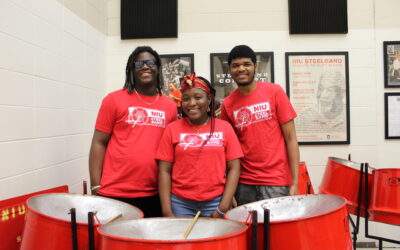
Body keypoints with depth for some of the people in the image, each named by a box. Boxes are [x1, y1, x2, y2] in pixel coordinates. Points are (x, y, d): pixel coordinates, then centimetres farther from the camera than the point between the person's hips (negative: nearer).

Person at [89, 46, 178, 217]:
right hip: (115, 194, -3)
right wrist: (96, 188, -6)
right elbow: (99, 144, -1)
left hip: (155, 196, 3)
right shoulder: (114, 100, -1)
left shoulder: (170, 106, 8)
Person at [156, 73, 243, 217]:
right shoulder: (173, 129, 0)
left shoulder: (225, 128, 1)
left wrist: (223, 208, -8)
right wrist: (167, 211, -7)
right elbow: (164, 171, -1)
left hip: (215, 202, 0)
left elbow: (233, 168, 0)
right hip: (180, 203, 0)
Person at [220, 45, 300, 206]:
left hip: (276, 182, -2)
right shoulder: (227, 105, 3)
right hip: (243, 183, 2)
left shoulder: (274, 92, -3)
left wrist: (295, 183, -8)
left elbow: (290, 138, -4)